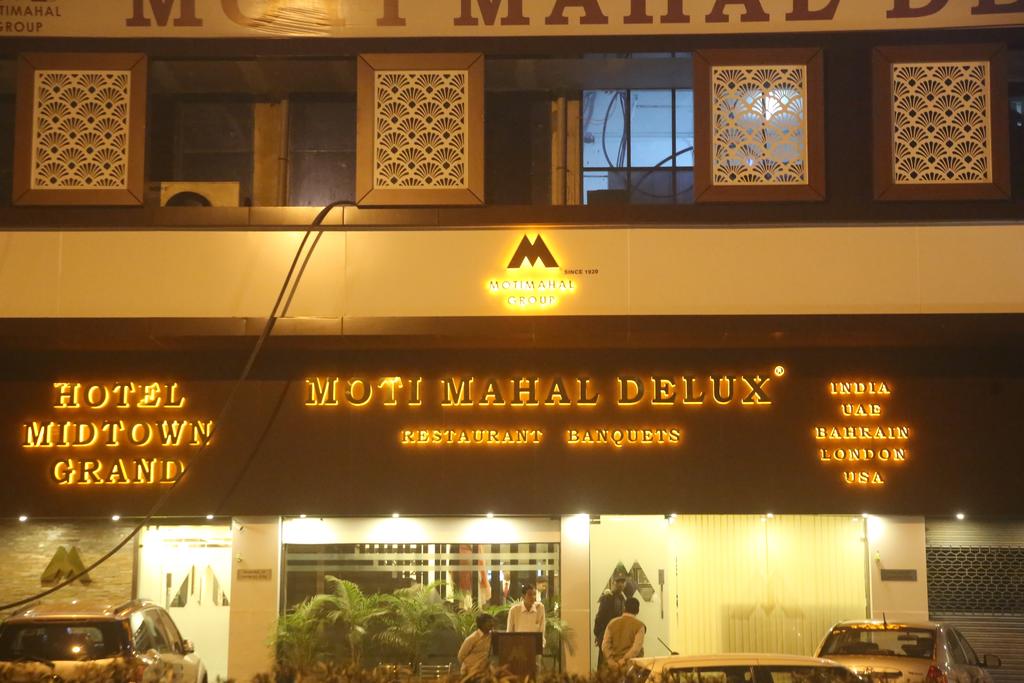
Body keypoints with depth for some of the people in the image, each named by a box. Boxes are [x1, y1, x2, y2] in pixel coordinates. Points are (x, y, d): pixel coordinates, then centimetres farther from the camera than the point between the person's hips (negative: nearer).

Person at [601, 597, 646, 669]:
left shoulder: (612, 623, 5)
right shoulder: (639, 625, -6)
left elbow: (605, 645, -1)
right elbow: (637, 647, -16)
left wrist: (611, 660, -7)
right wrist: (625, 659, -15)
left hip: (614, 664, 3)